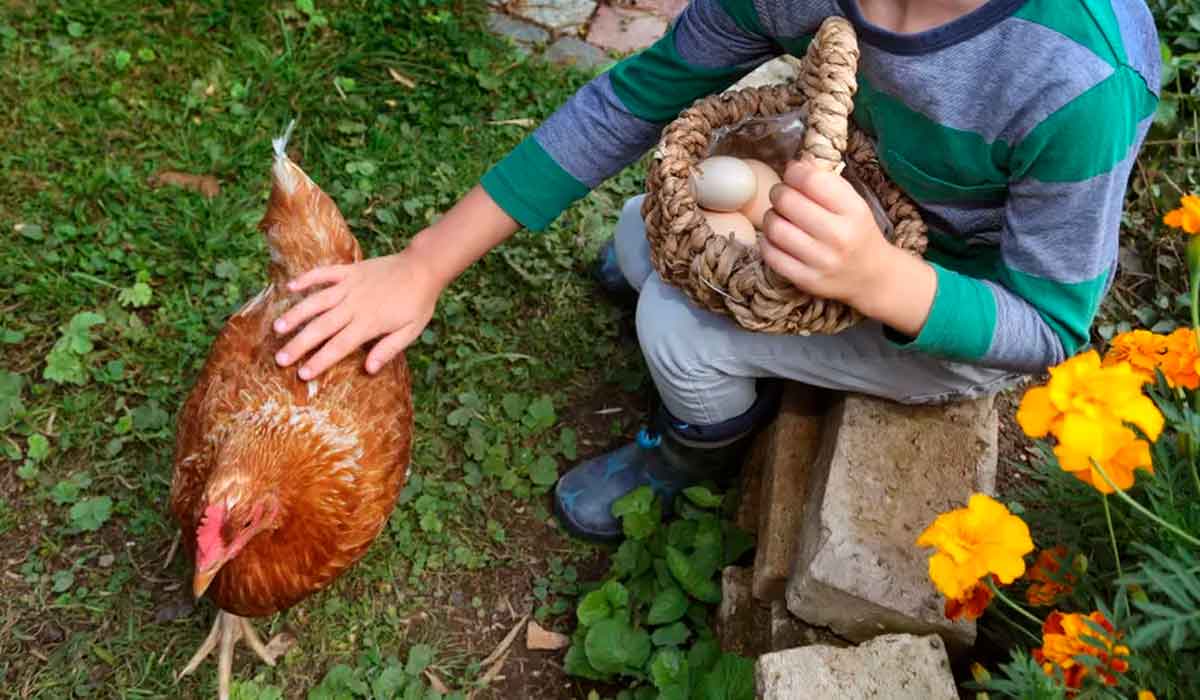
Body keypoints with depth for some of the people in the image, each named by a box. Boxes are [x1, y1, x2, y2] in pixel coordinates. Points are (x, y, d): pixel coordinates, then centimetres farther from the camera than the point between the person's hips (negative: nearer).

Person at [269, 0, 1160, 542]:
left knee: (680, 326, -18)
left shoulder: (1081, 83, -40)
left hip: (969, 311, -5)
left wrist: (875, 276, -48)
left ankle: (695, 452, 16)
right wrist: (426, 265, -16)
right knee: (644, 247, 4)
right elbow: (633, 97, -15)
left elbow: (1052, 329, -25)